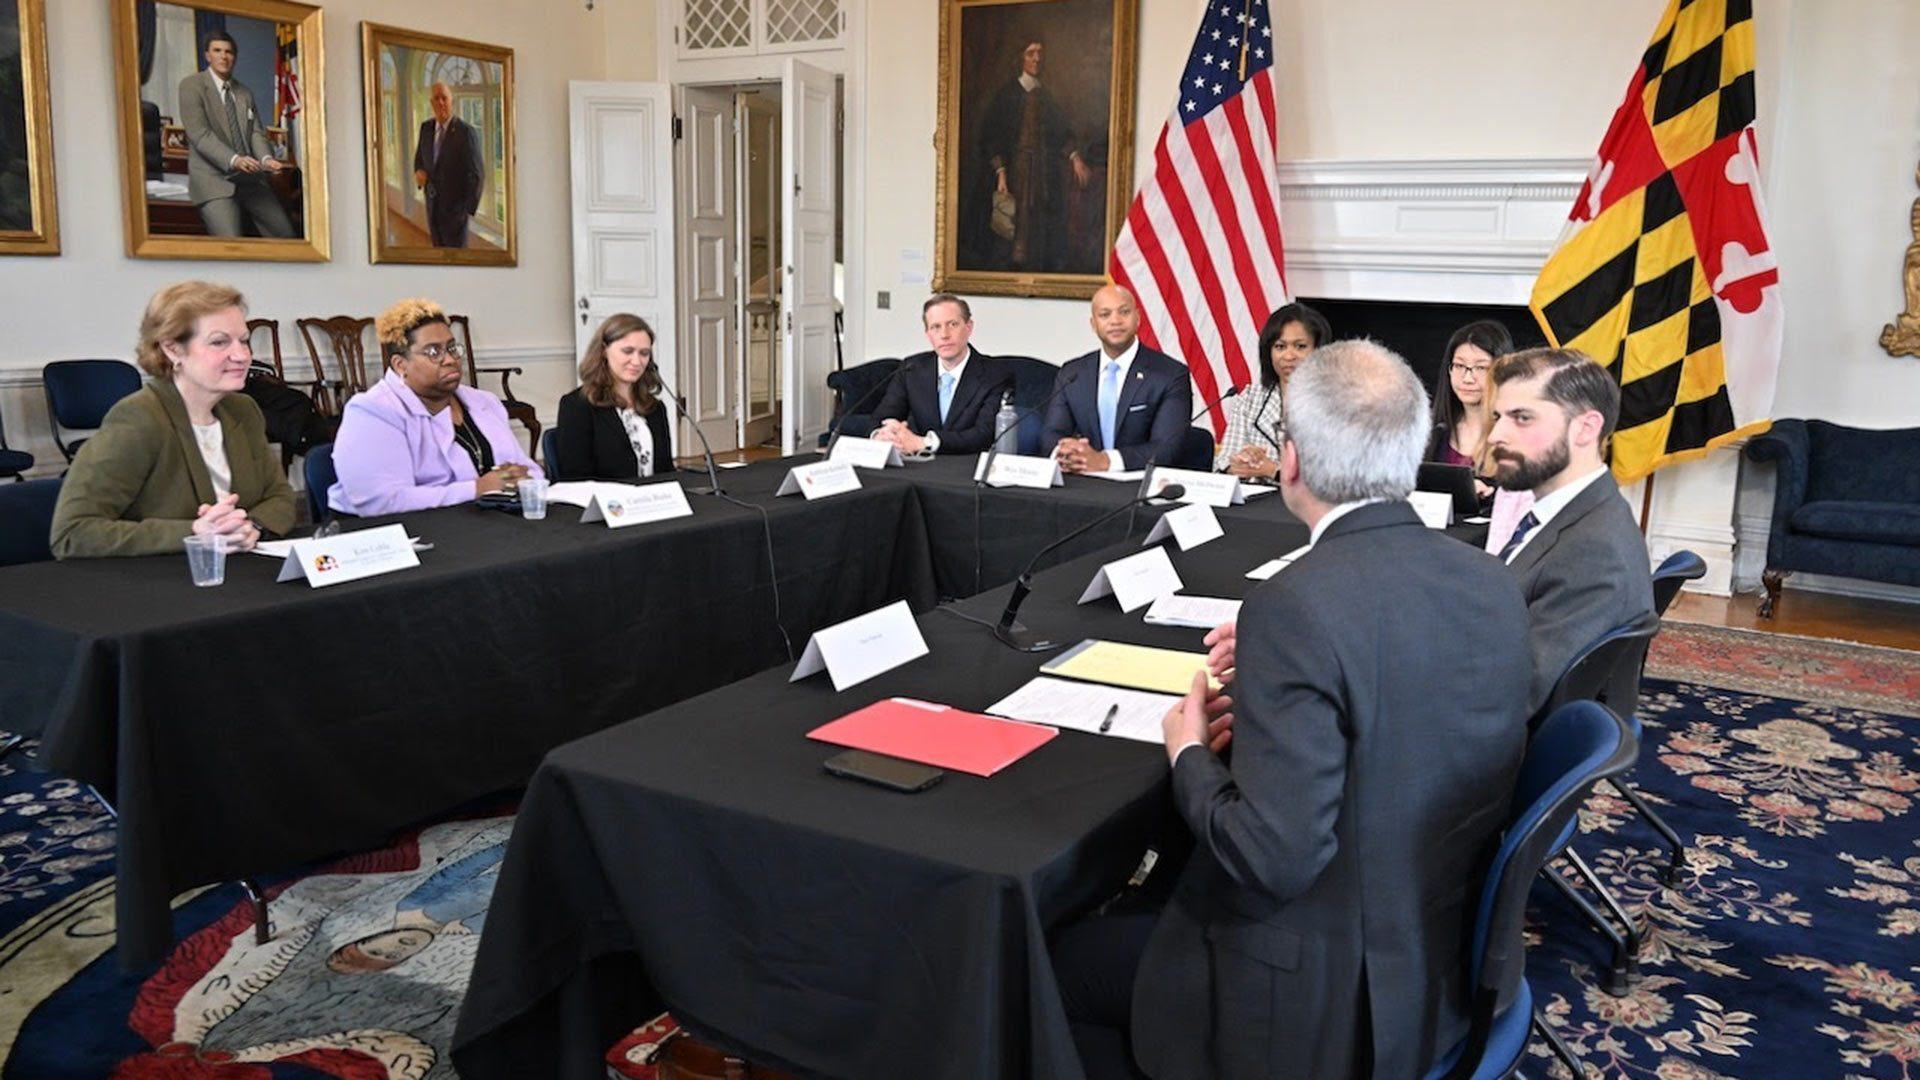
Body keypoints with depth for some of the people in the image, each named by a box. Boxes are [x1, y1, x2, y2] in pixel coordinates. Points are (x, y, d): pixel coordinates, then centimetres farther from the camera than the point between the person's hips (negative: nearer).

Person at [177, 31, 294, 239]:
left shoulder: (245, 92, 19)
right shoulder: (191, 86, 1)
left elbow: (256, 132, 11)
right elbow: (199, 134, -10)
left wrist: (266, 159, -12)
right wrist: (234, 160, -26)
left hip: (250, 179, 5)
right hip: (214, 178, -5)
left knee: (286, 234, -7)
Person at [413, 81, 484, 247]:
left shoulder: (466, 132, -13)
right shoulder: (426, 127, 6)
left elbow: (475, 174, -12)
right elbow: (419, 158, 20)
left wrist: (469, 209, -13)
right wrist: (419, 172, -4)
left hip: (455, 207, -6)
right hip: (432, 205, 6)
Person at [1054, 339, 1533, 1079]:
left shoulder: (1297, 606, -27)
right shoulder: (1494, 586, -3)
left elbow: (1274, 859, -28)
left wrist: (1189, 754, -11)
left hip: (1328, 995, -8)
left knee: (1063, 959, 13)